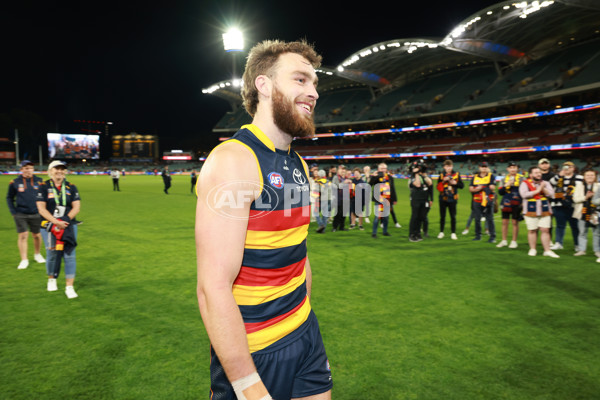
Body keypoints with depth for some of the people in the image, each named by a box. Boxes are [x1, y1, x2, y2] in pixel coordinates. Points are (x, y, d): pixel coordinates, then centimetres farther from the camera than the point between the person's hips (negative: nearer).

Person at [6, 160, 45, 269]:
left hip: (36, 214, 1)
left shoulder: (39, 181, 2)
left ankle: (37, 254, 30)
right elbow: (9, 198, 9)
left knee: (36, 235, 9)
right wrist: (13, 212, 0)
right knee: (23, 235, -4)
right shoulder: (15, 182, 0)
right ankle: (24, 260, 3)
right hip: (20, 215, -1)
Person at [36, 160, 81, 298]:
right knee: (52, 254, 3)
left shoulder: (71, 187, 6)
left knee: (69, 255, -4)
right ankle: (51, 279, 30)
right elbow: (41, 209, -7)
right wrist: (56, 222, -19)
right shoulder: (44, 187, 1)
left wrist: (65, 220, -15)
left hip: (69, 225, 1)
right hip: (49, 226, -1)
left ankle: (69, 287, 0)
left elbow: (76, 207, 1)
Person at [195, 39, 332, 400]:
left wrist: (306, 325, 14)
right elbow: (213, 288, -25)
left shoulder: (298, 165, 6)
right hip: (251, 350, -7)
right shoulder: (233, 160, -20)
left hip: (305, 335, 8)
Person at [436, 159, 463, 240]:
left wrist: (455, 183, -15)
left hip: (452, 199, -1)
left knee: (453, 216, 3)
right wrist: (443, 181, -18)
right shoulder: (442, 175, 2)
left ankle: (453, 233, 11)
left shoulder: (456, 174, 2)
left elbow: (462, 185, 1)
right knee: (442, 216, 7)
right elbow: (438, 186, -4)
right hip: (443, 198, 1)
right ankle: (441, 232, 18)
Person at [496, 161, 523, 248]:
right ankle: (504, 241, 16)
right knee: (505, 222, 5)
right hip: (506, 204, 2)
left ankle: (514, 241, 13)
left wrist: (523, 203, -3)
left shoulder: (521, 179, 2)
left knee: (515, 222, 2)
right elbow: (500, 192, 4)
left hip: (516, 204, -2)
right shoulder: (503, 179, 8)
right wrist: (506, 185, -12)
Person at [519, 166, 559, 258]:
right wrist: (538, 190, -11)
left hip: (545, 211, 3)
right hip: (531, 211, -3)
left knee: (545, 230, 1)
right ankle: (533, 249, 15)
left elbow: (551, 194, 1)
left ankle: (547, 250, 7)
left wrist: (543, 189, -15)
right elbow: (524, 194, -16)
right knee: (532, 230, 3)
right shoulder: (525, 183, -1)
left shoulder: (546, 183, 11)